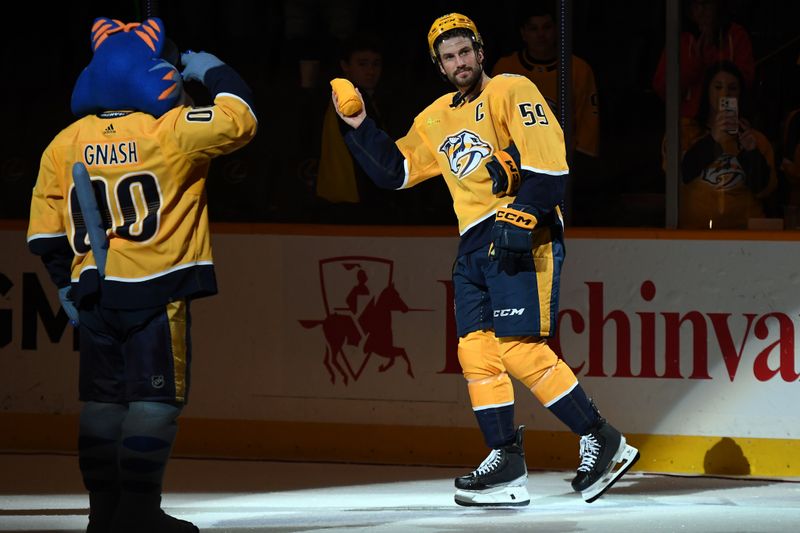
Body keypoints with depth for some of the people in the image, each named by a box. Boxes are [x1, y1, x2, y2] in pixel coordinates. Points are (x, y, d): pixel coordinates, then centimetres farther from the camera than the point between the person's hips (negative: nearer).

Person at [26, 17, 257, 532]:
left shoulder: (66, 144, 6)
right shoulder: (170, 130, -10)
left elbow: (45, 229, 10)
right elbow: (238, 120, -8)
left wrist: (66, 283, 19)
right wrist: (215, 72, 9)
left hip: (95, 292, 5)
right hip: (156, 292, -5)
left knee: (104, 398, 10)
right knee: (156, 396, -1)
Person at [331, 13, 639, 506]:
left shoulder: (511, 92, -4)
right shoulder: (436, 119, 19)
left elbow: (549, 165, -14)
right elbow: (394, 170, 22)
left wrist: (520, 219, -22)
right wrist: (359, 127, 10)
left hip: (522, 237, -8)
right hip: (475, 244, 8)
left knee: (521, 350, -17)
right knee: (476, 351, 1)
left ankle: (604, 442, -10)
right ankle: (508, 467, 4)